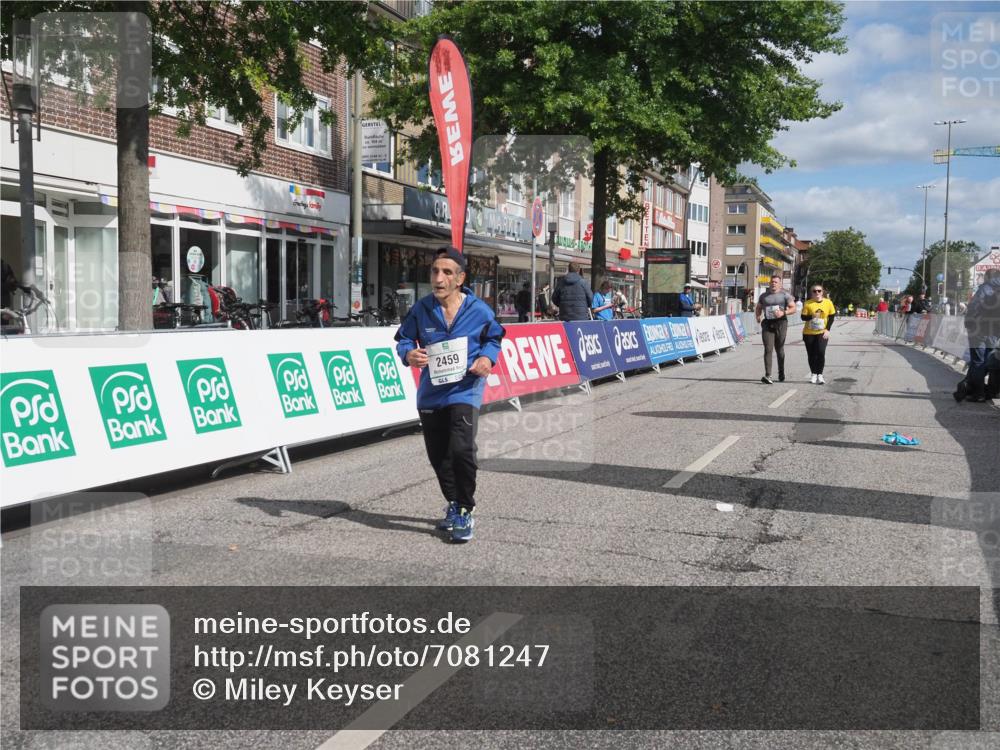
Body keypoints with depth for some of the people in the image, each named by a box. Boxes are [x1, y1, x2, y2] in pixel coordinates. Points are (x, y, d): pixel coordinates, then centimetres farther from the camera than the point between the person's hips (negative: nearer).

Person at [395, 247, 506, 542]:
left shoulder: (479, 310, -5)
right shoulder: (421, 309, -2)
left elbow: (493, 338, 11)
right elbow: (404, 339, 8)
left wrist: (488, 358, -9)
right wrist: (409, 354, -15)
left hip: (465, 390, -4)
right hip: (430, 393, 4)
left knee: (461, 449, -20)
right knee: (438, 456, 14)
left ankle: (465, 512, -1)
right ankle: (454, 505, 37)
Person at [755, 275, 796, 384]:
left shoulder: (785, 295, 4)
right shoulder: (764, 296, 13)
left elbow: (793, 308, 1)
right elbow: (758, 308, 22)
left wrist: (783, 313, -17)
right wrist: (758, 316, 1)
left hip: (780, 323, -1)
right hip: (767, 324, 1)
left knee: (779, 349, 9)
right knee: (768, 349, -11)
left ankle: (781, 373, 28)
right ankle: (767, 375, -19)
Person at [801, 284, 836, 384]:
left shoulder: (828, 302, 0)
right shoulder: (808, 304, -3)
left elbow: (831, 317, 5)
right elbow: (803, 317, -3)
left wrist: (827, 330, -5)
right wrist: (812, 316, -23)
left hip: (822, 333, 0)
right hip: (809, 333, 1)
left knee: (821, 352, -14)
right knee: (811, 354, 5)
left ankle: (820, 374, -2)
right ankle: (813, 374, 22)